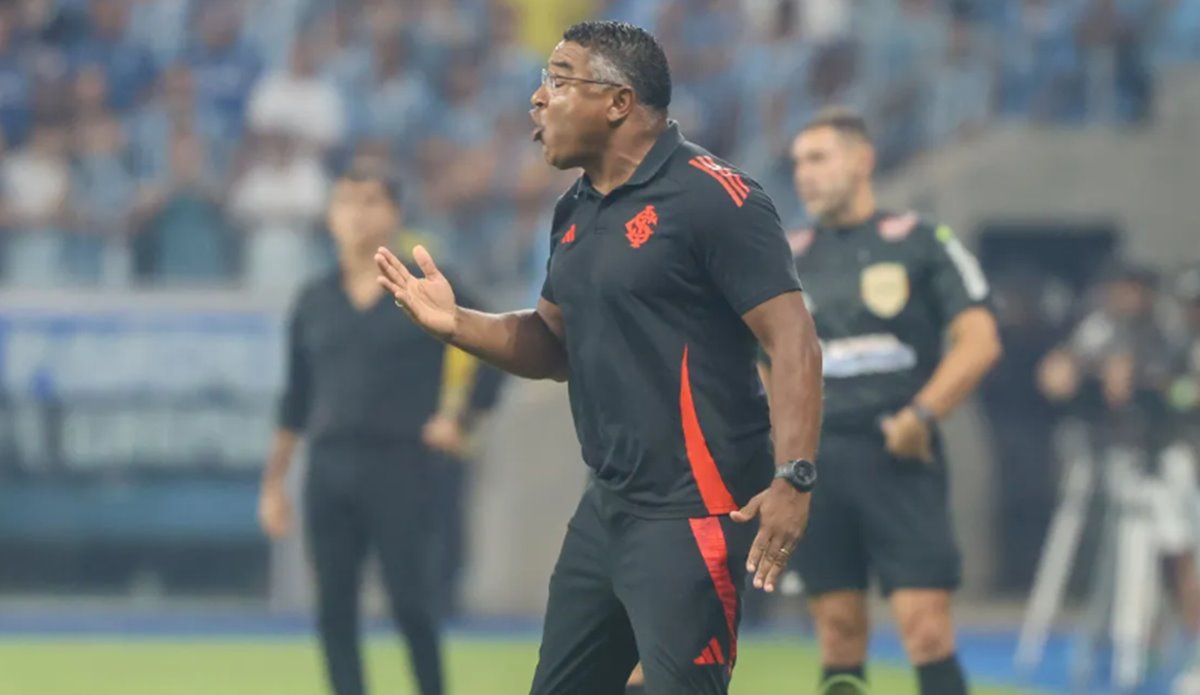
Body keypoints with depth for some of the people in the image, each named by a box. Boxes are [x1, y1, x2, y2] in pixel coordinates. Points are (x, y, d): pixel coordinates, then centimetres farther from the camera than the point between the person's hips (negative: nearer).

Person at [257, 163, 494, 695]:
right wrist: (273, 482, 12)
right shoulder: (315, 302, 11)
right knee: (334, 610, 1)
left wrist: (457, 417, -5)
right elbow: (295, 401, 15)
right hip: (330, 467, 4)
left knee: (409, 601, -8)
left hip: (401, 466, -4)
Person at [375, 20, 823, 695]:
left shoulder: (714, 199, -13)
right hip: (608, 506, 9)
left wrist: (793, 479, -27)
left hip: (692, 516, -9)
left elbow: (793, 342, -17)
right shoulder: (577, 211, 14)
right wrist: (457, 324, 6)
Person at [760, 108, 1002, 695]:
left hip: (897, 460, -4)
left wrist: (921, 415, -16)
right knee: (839, 633, 3)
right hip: (817, 464, 4)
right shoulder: (789, 259, 12)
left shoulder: (921, 245, 0)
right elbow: (766, 361, 23)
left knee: (925, 625, -11)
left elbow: (979, 342, -6)